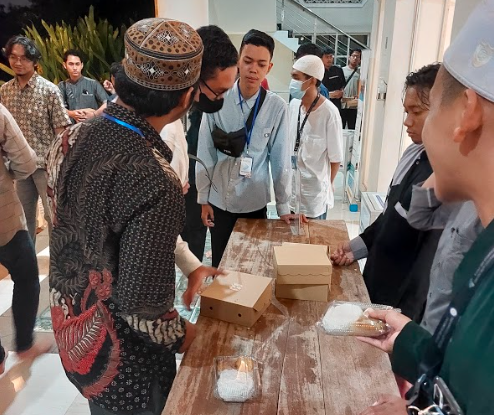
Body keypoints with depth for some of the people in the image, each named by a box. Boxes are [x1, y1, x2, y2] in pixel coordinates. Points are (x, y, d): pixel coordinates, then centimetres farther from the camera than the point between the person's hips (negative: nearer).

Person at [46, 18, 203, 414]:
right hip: (121, 355, -6)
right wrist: (180, 335, -8)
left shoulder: (72, 138, -10)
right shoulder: (156, 183, -34)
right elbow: (142, 302, -28)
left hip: (70, 326, 6)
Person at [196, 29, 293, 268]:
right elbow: (205, 154, -4)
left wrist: (283, 205, -1)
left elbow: (280, 159, -5)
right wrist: (203, 198, 0)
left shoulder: (277, 107, -10)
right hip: (219, 200, 1)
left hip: (255, 202, 0)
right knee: (220, 264, 17)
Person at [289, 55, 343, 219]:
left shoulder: (329, 112, -19)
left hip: (314, 191, -5)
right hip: (291, 185, 5)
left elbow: (335, 158, -10)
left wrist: (325, 186, 2)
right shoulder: (294, 104, -2)